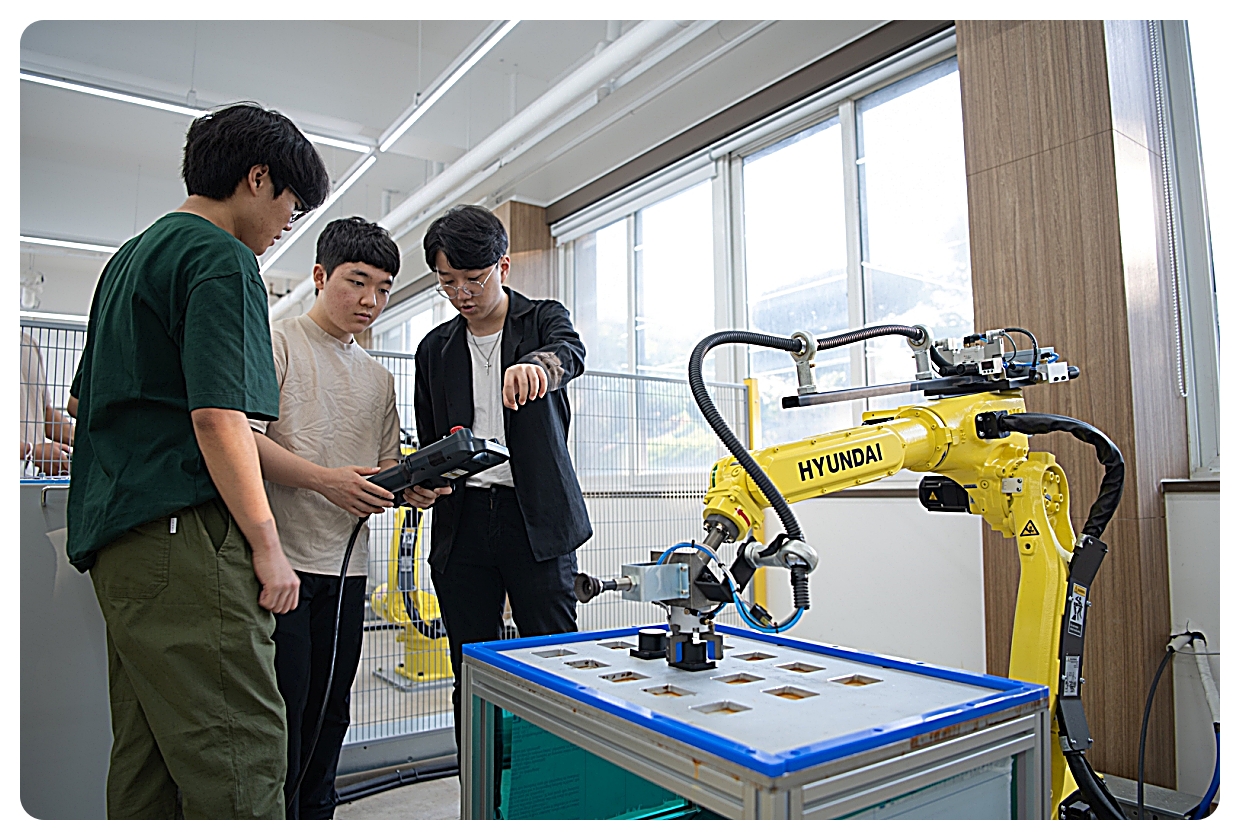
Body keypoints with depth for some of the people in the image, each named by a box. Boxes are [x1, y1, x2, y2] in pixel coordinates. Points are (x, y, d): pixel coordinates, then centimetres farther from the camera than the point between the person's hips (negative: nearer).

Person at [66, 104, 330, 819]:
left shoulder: (132, 257, 24)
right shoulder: (222, 257, -7)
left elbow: (84, 400, 30)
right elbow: (218, 415, -17)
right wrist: (268, 545, -14)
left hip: (116, 533, 10)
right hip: (185, 535, -10)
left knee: (146, 754, 14)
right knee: (240, 757, -10)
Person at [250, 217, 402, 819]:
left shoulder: (378, 379, 17)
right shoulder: (277, 343, -1)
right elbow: (241, 436, -11)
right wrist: (324, 480, -20)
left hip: (346, 564, 6)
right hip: (282, 558, -6)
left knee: (330, 710, 14)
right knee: (283, 708, -1)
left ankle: (316, 816, 29)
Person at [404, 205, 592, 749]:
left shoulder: (544, 320, 5)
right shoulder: (435, 349, 16)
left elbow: (571, 353, -19)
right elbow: (429, 440, 19)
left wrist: (538, 364, -43)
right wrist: (421, 482, -3)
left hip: (537, 518, -3)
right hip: (462, 522, 4)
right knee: (472, 677, 7)